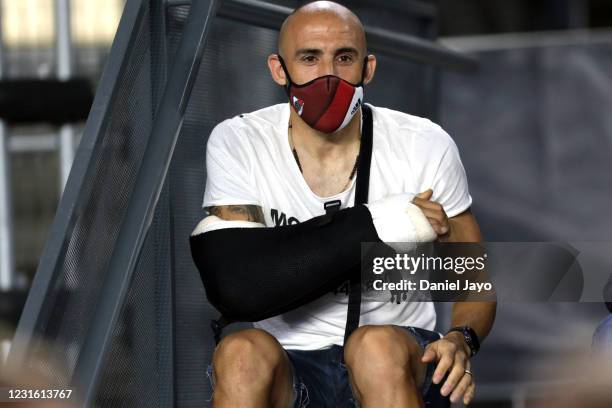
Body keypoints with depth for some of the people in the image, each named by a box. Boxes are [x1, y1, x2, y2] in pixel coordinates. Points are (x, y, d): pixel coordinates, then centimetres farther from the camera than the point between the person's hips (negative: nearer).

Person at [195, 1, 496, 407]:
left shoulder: (425, 146, -3)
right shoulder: (237, 143, -4)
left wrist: (461, 340, -20)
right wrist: (374, 228, -19)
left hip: (401, 358, 0)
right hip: (288, 364, 0)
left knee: (378, 346, -35)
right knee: (242, 352, -34)